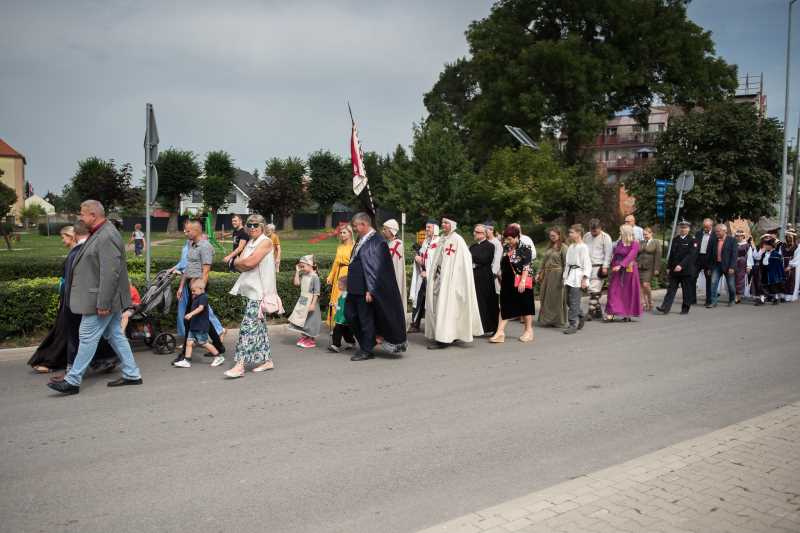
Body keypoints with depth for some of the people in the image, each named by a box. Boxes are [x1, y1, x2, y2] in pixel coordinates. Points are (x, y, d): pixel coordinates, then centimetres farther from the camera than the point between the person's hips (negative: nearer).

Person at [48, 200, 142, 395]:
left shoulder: (107, 237, -20)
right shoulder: (99, 234, 13)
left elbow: (110, 273, -25)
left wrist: (103, 303, -25)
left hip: (101, 299, -10)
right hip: (106, 299, 10)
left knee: (88, 338, -2)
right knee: (115, 335, 13)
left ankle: (72, 381, 7)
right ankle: (132, 374, 19)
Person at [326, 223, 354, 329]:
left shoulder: (353, 246, -6)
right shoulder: (339, 247, 16)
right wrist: (330, 277, 18)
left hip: (349, 274, -7)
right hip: (338, 275, 7)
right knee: (336, 300, 6)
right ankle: (335, 324, 12)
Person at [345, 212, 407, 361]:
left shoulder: (376, 242, -17)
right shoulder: (362, 240, 10)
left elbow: (376, 268, -20)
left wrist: (370, 290, -21)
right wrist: (350, 285, 19)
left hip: (364, 289, -9)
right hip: (355, 287, 9)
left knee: (365, 319, 2)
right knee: (349, 314, 16)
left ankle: (367, 350, 16)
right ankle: (364, 343, 29)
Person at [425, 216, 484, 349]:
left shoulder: (457, 240, -9)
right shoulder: (442, 240, 15)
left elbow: (464, 260, -14)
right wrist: (433, 275, 13)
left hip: (450, 279, -8)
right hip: (439, 278, 8)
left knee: (445, 307, -8)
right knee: (436, 307, 7)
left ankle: (443, 338, -6)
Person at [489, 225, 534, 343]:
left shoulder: (524, 248, -10)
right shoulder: (506, 248, 10)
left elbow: (526, 266, -15)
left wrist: (522, 281, -21)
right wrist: (501, 278, 16)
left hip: (521, 282, -6)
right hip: (507, 282, 6)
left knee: (525, 305, 5)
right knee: (505, 306, 2)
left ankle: (529, 331, 18)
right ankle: (500, 332, 1)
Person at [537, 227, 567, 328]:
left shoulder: (563, 247, -6)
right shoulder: (549, 247, 15)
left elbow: (565, 263, -12)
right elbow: (544, 261, 18)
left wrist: (564, 277, -18)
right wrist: (539, 273, 14)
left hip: (557, 274, -7)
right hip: (546, 274, 7)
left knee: (556, 298, 0)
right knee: (546, 298, 10)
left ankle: (557, 321, 10)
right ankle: (546, 319, 20)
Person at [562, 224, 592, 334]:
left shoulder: (583, 247, -9)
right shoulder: (571, 247, 14)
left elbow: (587, 264, -11)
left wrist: (585, 279, -16)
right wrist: (565, 276, 16)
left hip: (578, 276, -8)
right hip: (570, 275, 8)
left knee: (574, 302, -9)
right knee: (569, 300, 10)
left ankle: (573, 325, -4)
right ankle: (580, 319, 29)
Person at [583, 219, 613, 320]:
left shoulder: (605, 237, -2)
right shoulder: (586, 236, 14)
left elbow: (608, 253, -6)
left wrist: (605, 267, -12)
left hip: (599, 266, -6)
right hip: (587, 266, 6)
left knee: (594, 290, -12)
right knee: (591, 290, 7)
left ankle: (591, 312, -11)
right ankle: (598, 311, 17)